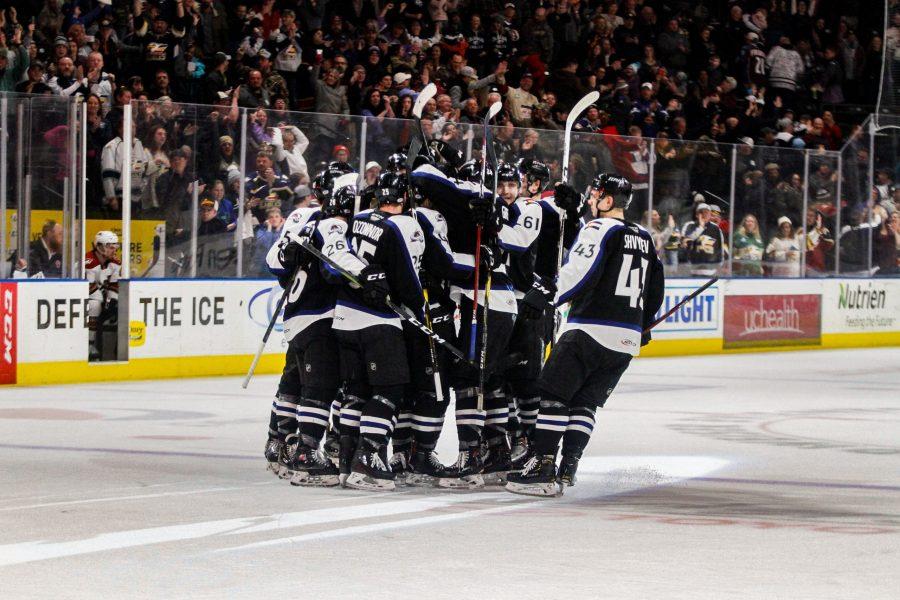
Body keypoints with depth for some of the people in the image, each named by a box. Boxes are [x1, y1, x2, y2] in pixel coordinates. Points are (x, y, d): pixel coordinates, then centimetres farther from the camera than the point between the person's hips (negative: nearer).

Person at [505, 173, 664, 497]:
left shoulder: (599, 229, -6)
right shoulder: (644, 237, 18)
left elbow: (581, 272, -20)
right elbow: (656, 285, 25)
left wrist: (545, 296, -18)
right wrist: (644, 322, 37)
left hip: (592, 329, -8)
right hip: (628, 338, 8)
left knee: (553, 394, -4)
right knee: (584, 401, 13)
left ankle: (543, 468, -12)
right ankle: (566, 471, 6)